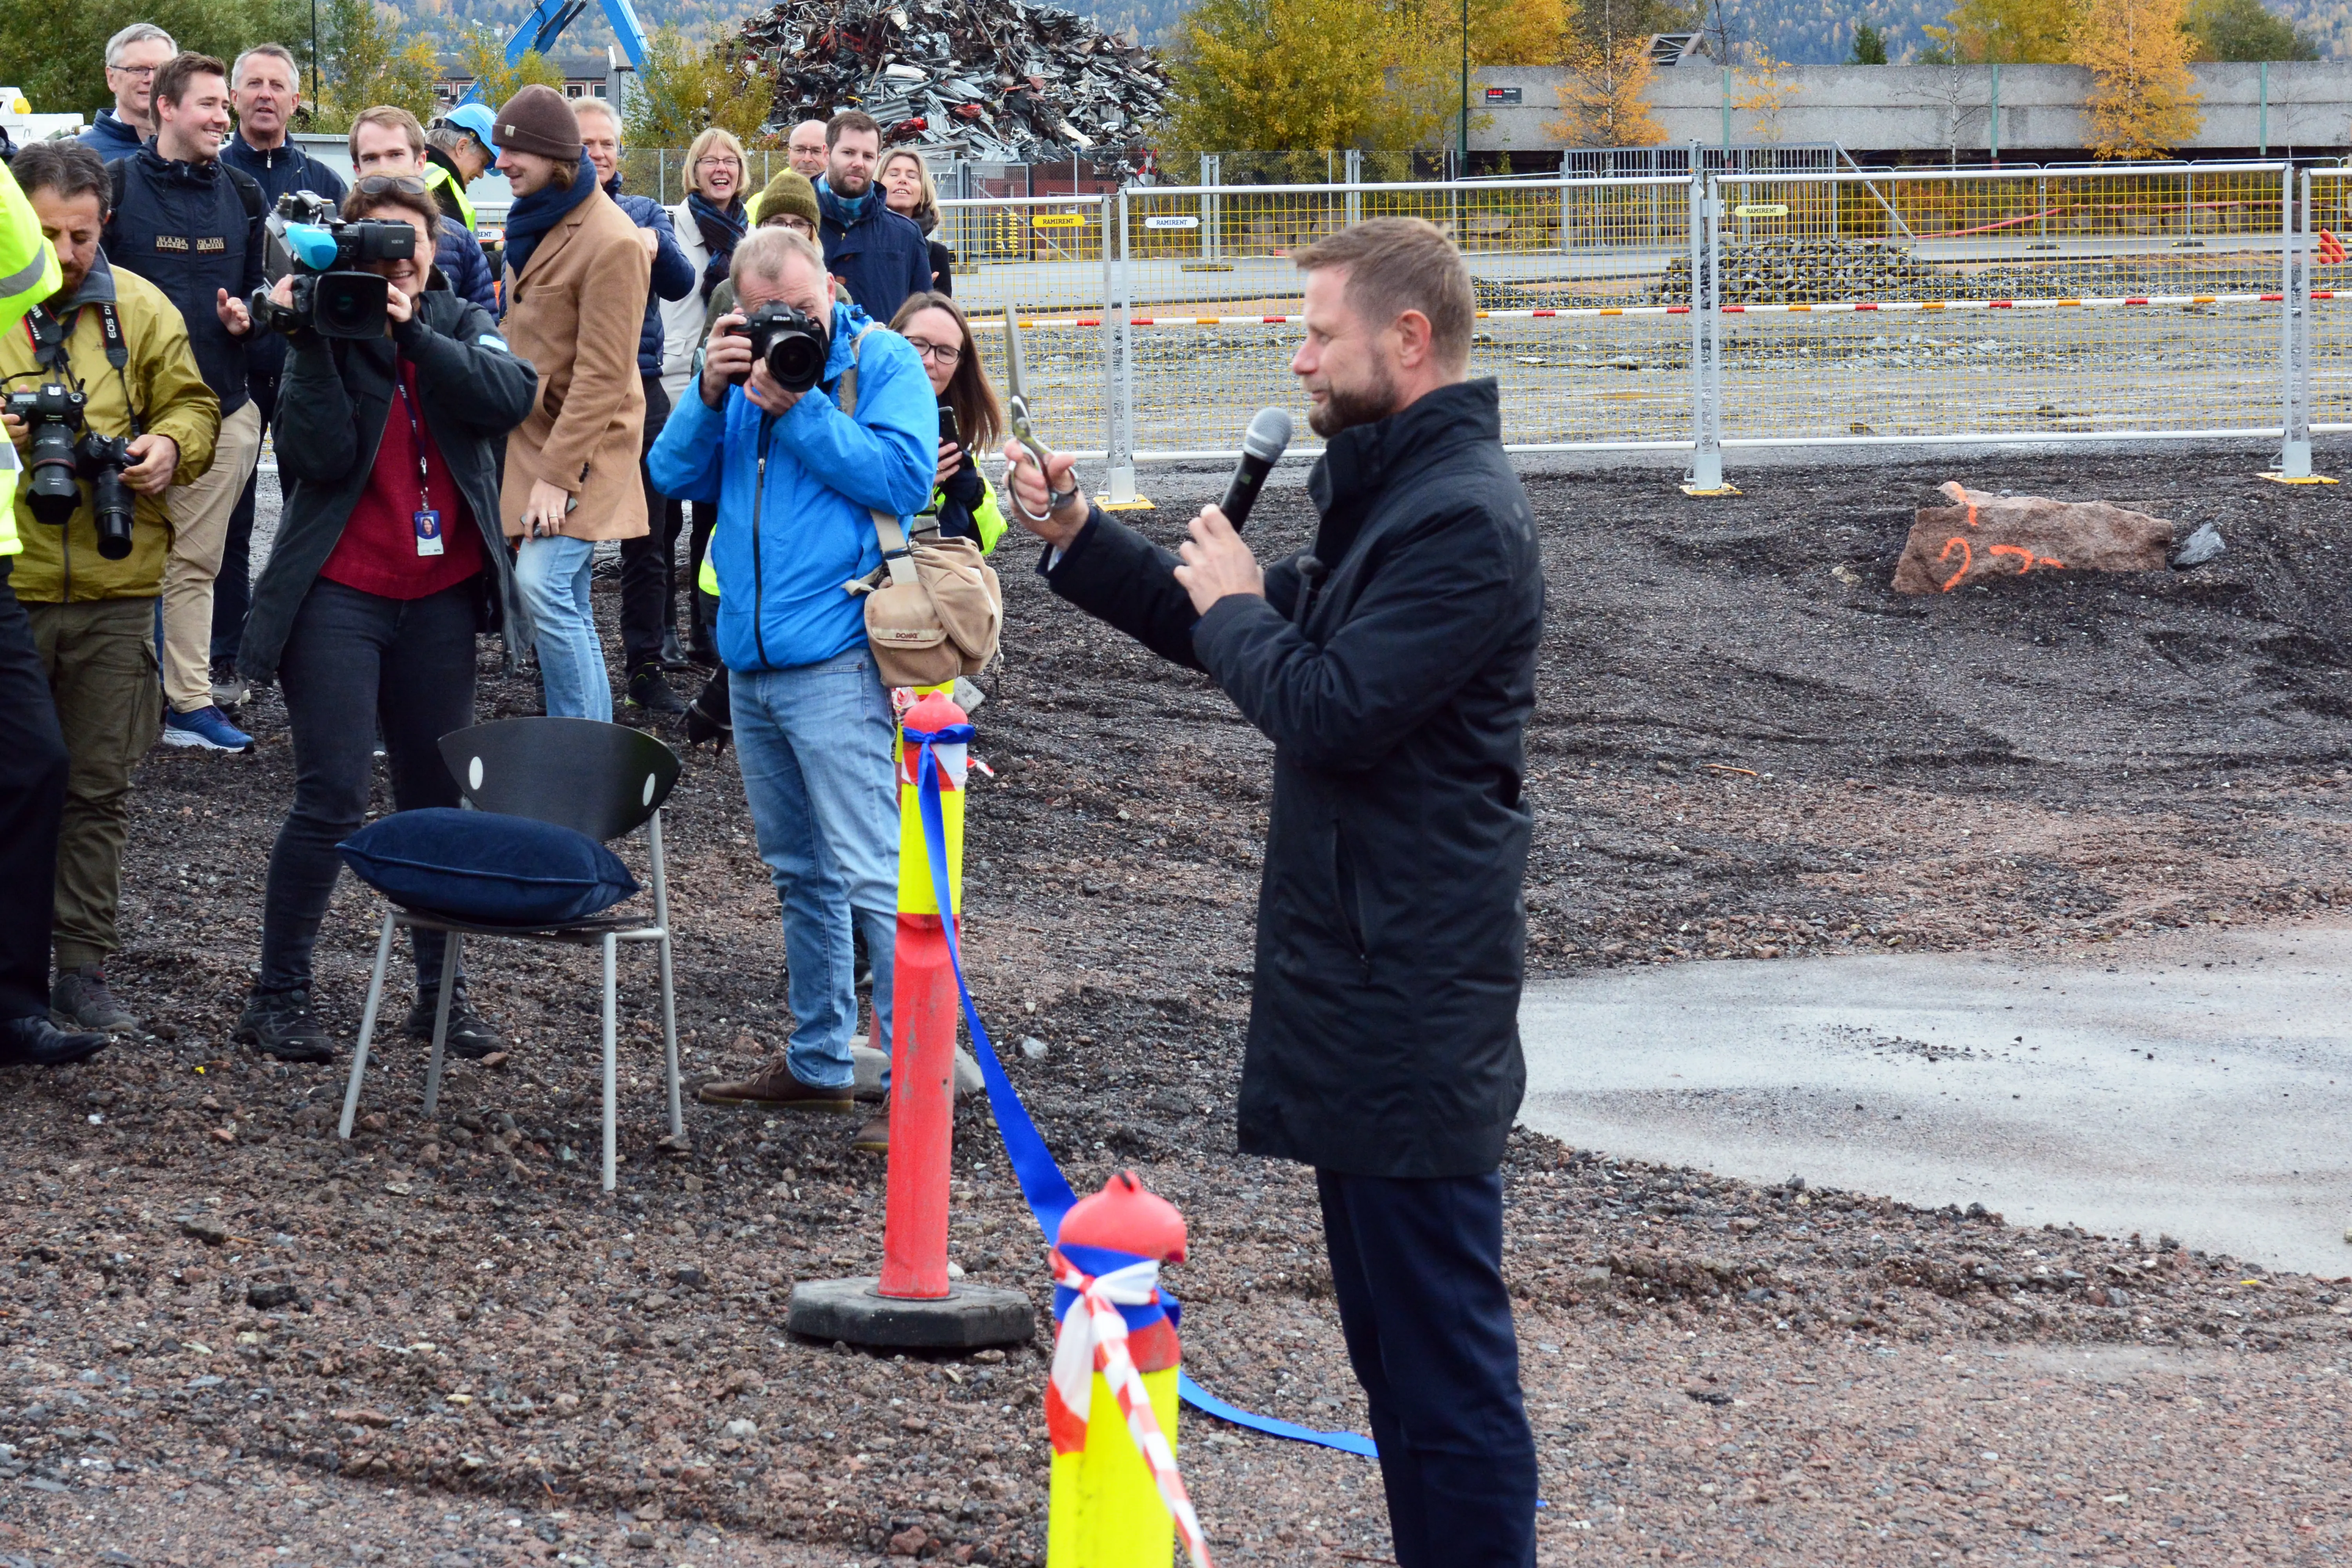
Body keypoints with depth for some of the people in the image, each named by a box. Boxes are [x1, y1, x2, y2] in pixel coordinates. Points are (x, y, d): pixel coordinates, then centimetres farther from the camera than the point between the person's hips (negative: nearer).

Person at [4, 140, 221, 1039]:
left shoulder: (140, 310, 6)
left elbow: (193, 407, 13)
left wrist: (171, 445, -9)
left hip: (115, 593, 2)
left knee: (99, 790, 7)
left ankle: (82, 971, 15)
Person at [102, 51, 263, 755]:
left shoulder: (243, 195, 11)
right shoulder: (116, 185, -3)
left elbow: (263, 287, 19)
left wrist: (246, 317, -3)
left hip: (224, 408, 4)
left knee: (196, 563, 8)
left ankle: (191, 701, 11)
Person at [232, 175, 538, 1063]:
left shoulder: (463, 325, 8)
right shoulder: (328, 333, 0)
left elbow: (511, 397, -13)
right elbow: (321, 452, -14)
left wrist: (412, 331, -21)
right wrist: (311, 340, -21)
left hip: (442, 596, 4)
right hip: (340, 594, -3)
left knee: (438, 798, 8)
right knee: (333, 798, -10)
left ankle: (440, 992, 17)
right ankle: (277, 997, -2)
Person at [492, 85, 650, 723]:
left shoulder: (611, 242, -17)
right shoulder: (533, 223, 13)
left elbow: (601, 377, -19)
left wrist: (559, 475, -21)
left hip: (583, 449, -9)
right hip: (532, 438, 9)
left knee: (543, 583, -20)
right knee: (566, 603, 9)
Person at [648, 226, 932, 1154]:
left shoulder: (882, 362, -4)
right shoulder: (743, 364, 13)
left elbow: (906, 478, -17)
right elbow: (674, 476, 9)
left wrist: (797, 408, -17)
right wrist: (711, 398, -8)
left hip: (835, 659, -7)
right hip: (752, 659, 7)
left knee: (872, 873, -12)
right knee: (800, 872, 17)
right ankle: (818, 1061, 27)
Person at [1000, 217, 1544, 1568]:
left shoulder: (1464, 519, -18)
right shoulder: (1390, 493, 17)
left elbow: (1331, 709, -25)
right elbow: (1258, 643, 24)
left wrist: (1237, 604, -7)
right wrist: (1079, 540, 15)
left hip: (1411, 999, -11)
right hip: (1363, 982, 11)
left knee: (1443, 1343, -8)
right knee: (1394, 1340, 17)